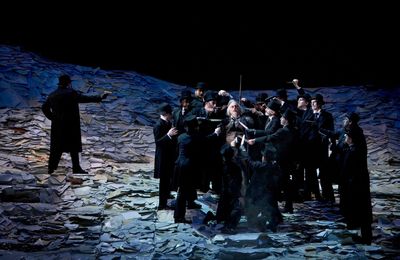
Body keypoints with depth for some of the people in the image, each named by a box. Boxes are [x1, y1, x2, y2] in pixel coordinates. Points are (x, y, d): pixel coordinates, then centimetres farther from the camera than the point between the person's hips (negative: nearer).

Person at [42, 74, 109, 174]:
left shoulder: (52, 95, 8)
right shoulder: (71, 93, -14)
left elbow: (44, 108, 14)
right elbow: (84, 98, -21)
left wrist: (52, 118, 17)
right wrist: (99, 98, -21)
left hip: (57, 126, 7)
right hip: (70, 126, -6)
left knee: (56, 148, 14)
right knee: (74, 147, 4)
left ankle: (51, 168, 19)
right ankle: (76, 169, 10)